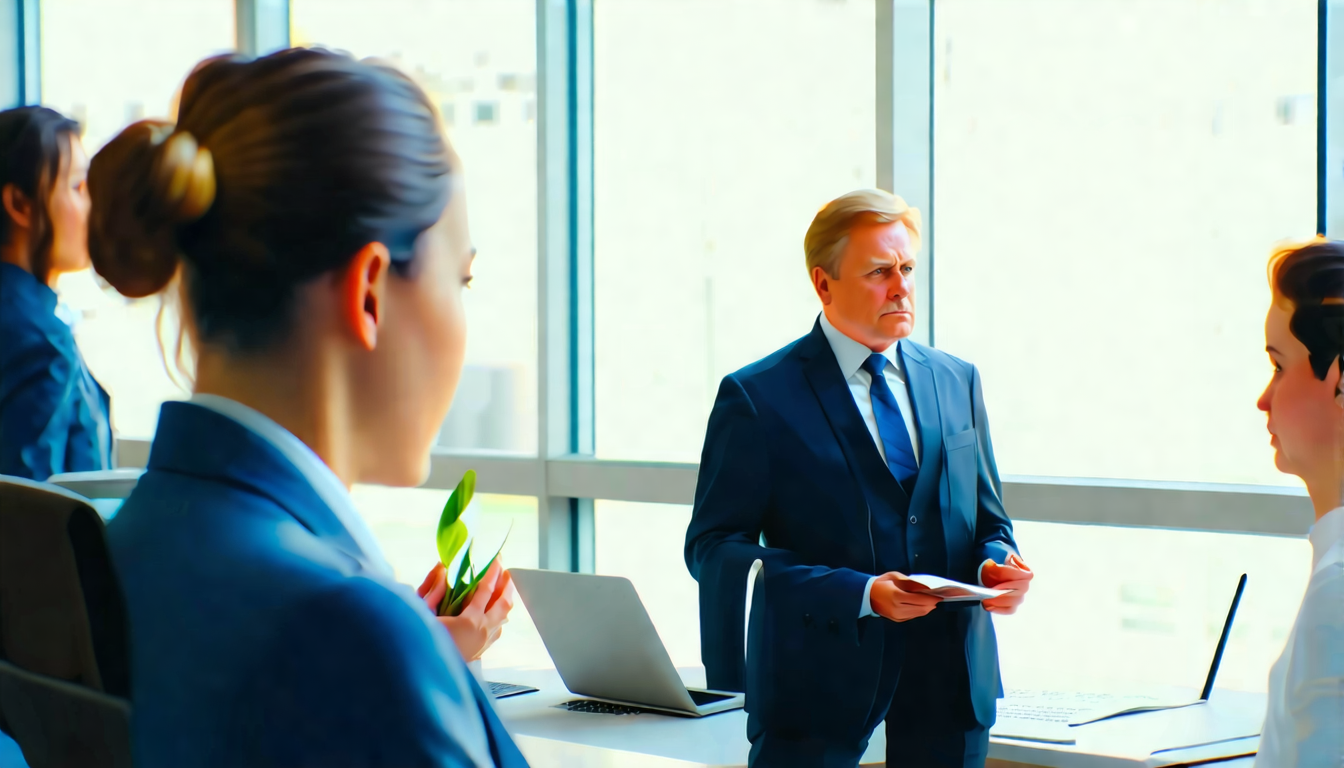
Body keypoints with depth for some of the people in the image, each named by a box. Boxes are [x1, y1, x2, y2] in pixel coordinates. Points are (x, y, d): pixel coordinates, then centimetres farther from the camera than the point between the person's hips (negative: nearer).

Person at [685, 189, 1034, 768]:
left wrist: (996, 565, -7)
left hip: (950, 677, 4)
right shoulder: (756, 396, -5)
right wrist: (859, 594, -19)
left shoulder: (957, 382, 12)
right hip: (817, 690, -4)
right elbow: (712, 546, -10)